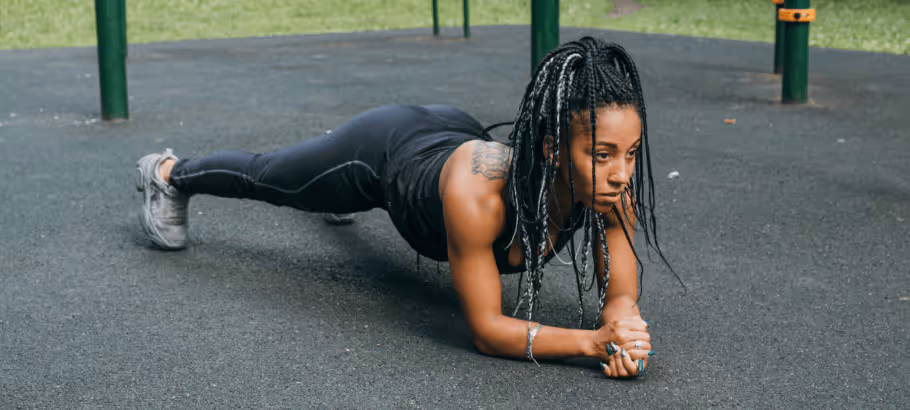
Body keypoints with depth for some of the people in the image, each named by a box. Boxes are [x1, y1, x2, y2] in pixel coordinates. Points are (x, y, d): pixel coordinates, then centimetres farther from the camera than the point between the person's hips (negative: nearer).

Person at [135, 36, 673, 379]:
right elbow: (485, 329, -41)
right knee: (265, 177, 26)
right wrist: (591, 342, -53)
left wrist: (623, 323, -47)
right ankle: (170, 174, 58)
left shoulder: (616, 185, -36)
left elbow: (621, 294, -24)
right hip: (383, 152, -4)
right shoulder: (473, 187, -50)